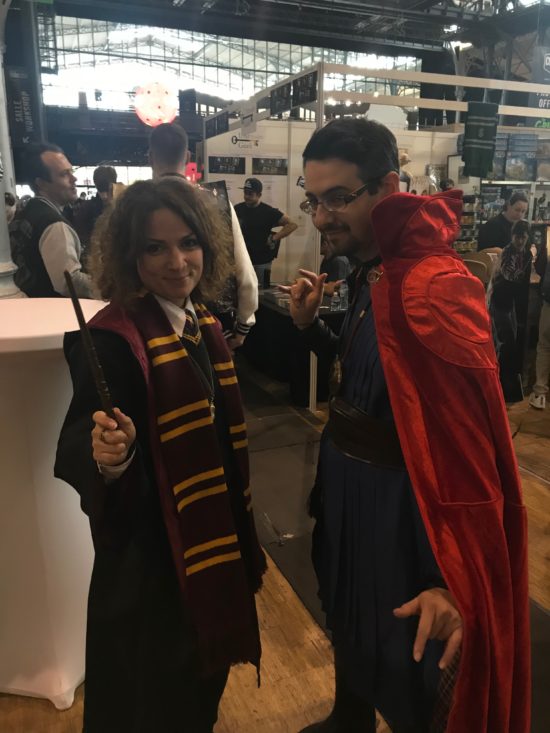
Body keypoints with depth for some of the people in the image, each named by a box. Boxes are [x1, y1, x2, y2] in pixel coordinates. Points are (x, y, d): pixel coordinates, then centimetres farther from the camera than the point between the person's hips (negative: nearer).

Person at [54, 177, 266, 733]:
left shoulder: (202, 321, 0)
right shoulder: (112, 337, -23)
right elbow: (76, 449, -24)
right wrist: (108, 454, -46)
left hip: (215, 538, 7)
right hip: (150, 553, -7)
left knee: (204, 677, 28)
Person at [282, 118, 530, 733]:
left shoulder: (435, 284, -26)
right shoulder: (369, 272, 3)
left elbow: (469, 444, -27)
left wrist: (452, 579, -25)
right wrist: (310, 326, -1)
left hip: (397, 502, -9)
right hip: (347, 483, 9)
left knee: (407, 676, 16)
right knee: (348, 622, 31)